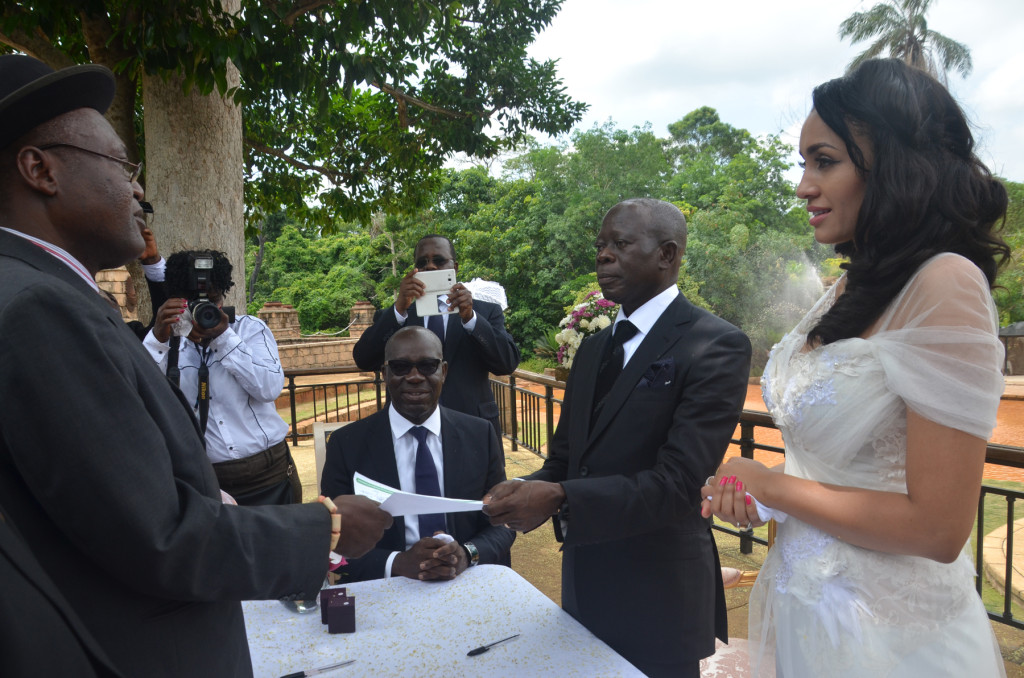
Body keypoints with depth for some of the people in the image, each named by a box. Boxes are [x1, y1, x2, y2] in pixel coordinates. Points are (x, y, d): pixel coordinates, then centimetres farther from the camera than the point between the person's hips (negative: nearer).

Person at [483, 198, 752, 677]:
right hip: (584, 585, 7)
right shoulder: (593, 345, 8)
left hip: (656, 599, -6)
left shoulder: (717, 346, -15)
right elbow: (565, 455, 9)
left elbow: (677, 484, -23)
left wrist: (559, 498, -30)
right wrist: (528, 491, -12)